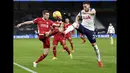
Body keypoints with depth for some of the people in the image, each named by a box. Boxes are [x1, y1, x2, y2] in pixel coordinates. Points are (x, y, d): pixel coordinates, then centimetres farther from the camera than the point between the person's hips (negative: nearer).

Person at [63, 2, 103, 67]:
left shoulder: (92, 10, -10)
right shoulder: (82, 12, 2)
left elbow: (93, 12, -36)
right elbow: (77, 17, 21)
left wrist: (86, 13, -58)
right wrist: (77, 22, -2)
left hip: (90, 30, -2)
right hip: (83, 27, 2)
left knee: (94, 44, -1)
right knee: (74, 24, -27)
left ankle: (99, 60, 9)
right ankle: (65, 32, -48)